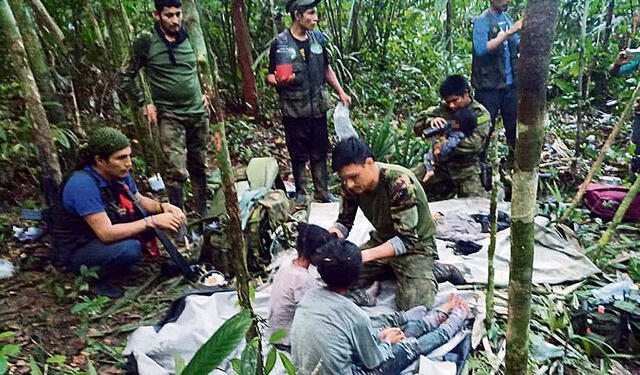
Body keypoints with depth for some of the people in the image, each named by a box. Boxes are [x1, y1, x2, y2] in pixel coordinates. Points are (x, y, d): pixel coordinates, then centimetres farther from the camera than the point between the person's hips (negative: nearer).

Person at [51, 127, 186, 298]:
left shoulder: (119, 174, -8)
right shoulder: (83, 184, -30)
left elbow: (140, 200, 8)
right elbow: (106, 233, -33)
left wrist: (162, 207, -14)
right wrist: (153, 221, -31)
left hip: (104, 235, 8)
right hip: (77, 250, -7)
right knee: (130, 248, -33)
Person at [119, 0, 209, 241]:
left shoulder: (189, 38, 6)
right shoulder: (145, 42, -5)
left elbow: (202, 67, 24)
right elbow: (125, 76, 2)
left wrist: (204, 93, 11)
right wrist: (145, 103, -3)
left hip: (198, 113, 4)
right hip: (169, 115, -4)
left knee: (199, 166, 12)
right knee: (176, 171, -11)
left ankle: (202, 210, 28)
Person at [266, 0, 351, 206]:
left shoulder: (318, 38, 9)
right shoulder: (280, 43, -6)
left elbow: (327, 69, 18)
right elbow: (270, 77, -4)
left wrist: (341, 92, 10)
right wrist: (279, 81, -27)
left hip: (318, 108, 4)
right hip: (294, 110, -4)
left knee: (320, 152, 11)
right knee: (298, 155, 6)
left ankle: (322, 191, 23)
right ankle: (300, 193, 21)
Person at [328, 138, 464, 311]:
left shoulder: (399, 182, -32)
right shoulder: (351, 185, -13)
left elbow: (407, 239, -31)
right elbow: (344, 222, -2)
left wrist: (366, 255, -43)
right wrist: (332, 234, -26)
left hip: (415, 244, -6)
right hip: (383, 240, 6)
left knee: (413, 307, -23)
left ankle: (437, 271, 5)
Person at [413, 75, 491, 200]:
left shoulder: (481, 114, -5)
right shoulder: (443, 108, 5)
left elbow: (474, 144, -19)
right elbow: (418, 125, 1)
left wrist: (444, 146, -19)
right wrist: (430, 121, -21)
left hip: (466, 166, -3)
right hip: (440, 163, 3)